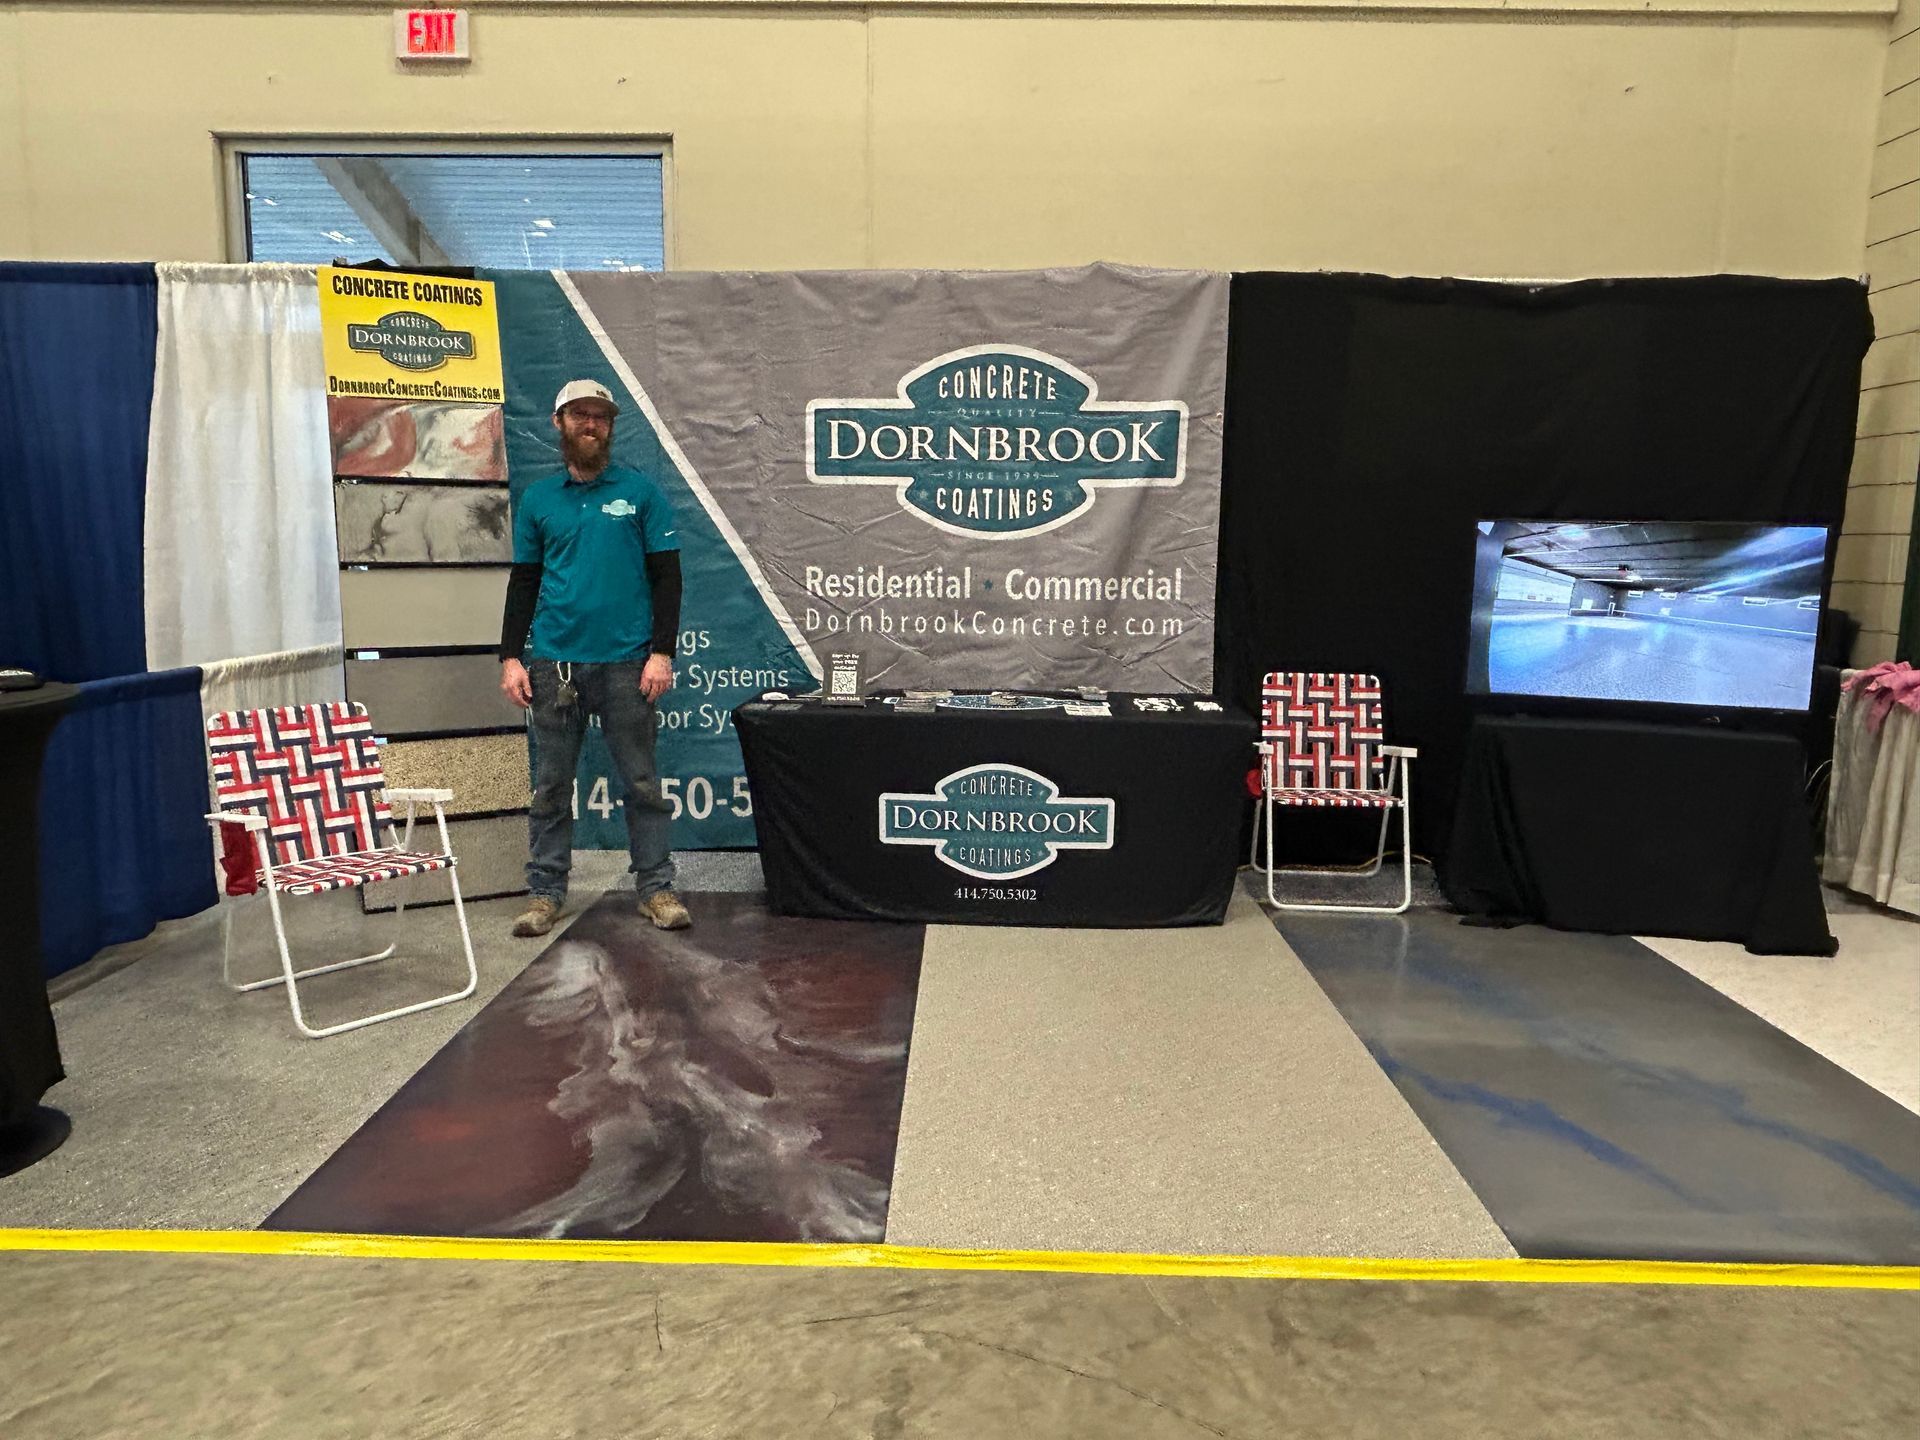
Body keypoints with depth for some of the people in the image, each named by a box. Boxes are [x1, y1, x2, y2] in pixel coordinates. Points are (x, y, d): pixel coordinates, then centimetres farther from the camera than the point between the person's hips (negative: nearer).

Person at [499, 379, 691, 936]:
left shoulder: (640, 492, 4)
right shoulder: (537, 499, 11)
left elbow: (666, 576, 1)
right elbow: (523, 584, 12)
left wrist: (662, 653, -8)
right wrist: (511, 658, 3)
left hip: (626, 661, -2)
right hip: (553, 661, 2)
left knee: (643, 782, 3)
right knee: (551, 785, 7)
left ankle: (655, 888, 12)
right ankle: (546, 893, 17)